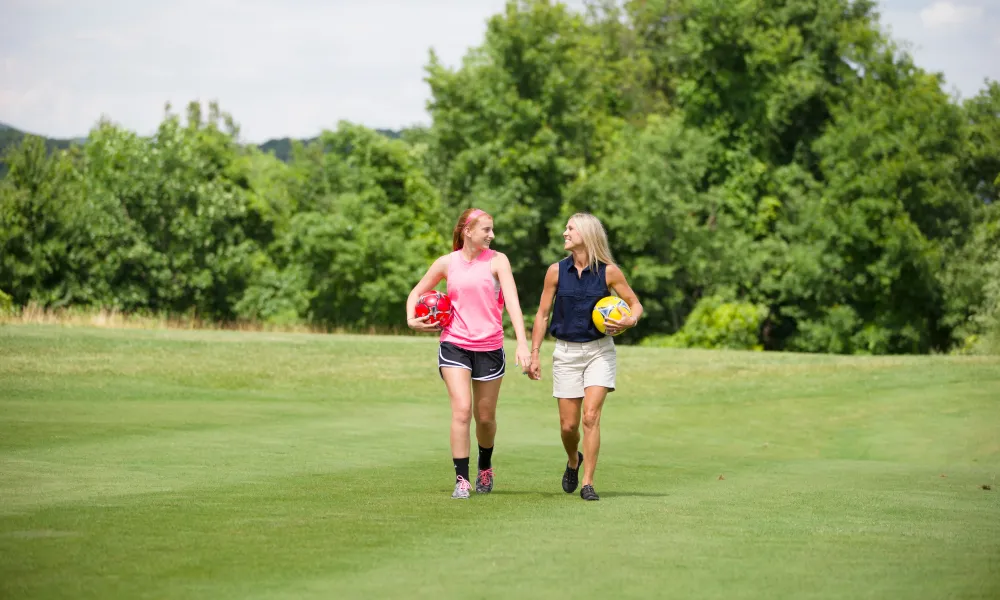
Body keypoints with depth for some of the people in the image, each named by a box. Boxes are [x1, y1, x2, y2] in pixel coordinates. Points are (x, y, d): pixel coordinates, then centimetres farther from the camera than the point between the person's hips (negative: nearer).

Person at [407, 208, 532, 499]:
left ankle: (485, 468, 37)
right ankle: (461, 480, -9)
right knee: (462, 410, -15)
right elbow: (417, 292, 17)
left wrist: (522, 343, -25)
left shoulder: (497, 260, -3)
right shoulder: (447, 263, 3)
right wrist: (411, 320, -2)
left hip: (489, 347, 0)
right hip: (454, 344, 0)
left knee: (485, 417, 9)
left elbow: (512, 301, -13)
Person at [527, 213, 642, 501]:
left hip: (599, 350, -2)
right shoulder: (556, 271, 0)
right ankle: (573, 461, 35)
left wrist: (629, 321, -16)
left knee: (591, 415, -15)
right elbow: (542, 314, 6)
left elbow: (635, 304, 6)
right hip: (566, 352, 2)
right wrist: (534, 354, 1)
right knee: (568, 425, 2)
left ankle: (588, 484, -9)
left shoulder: (608, 271, -4)